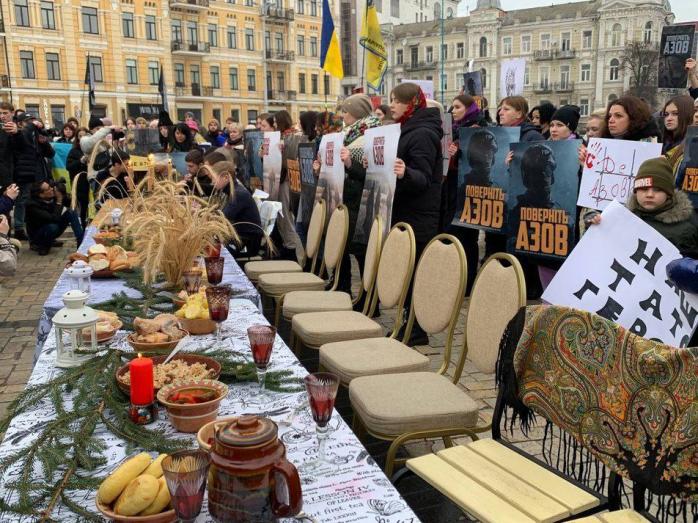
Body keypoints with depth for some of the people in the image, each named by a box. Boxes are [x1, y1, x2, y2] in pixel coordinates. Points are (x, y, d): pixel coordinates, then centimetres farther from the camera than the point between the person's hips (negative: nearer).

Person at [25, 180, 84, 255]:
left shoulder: (52, 197, -12)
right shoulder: (33, 205, -29)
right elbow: (54, 219, -36)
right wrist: (58, 203, -28)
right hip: (37, 235, -6)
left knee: (71, 213, -13)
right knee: (53, 227, -38)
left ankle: (82, 242, -16)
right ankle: (41, 245, -7)